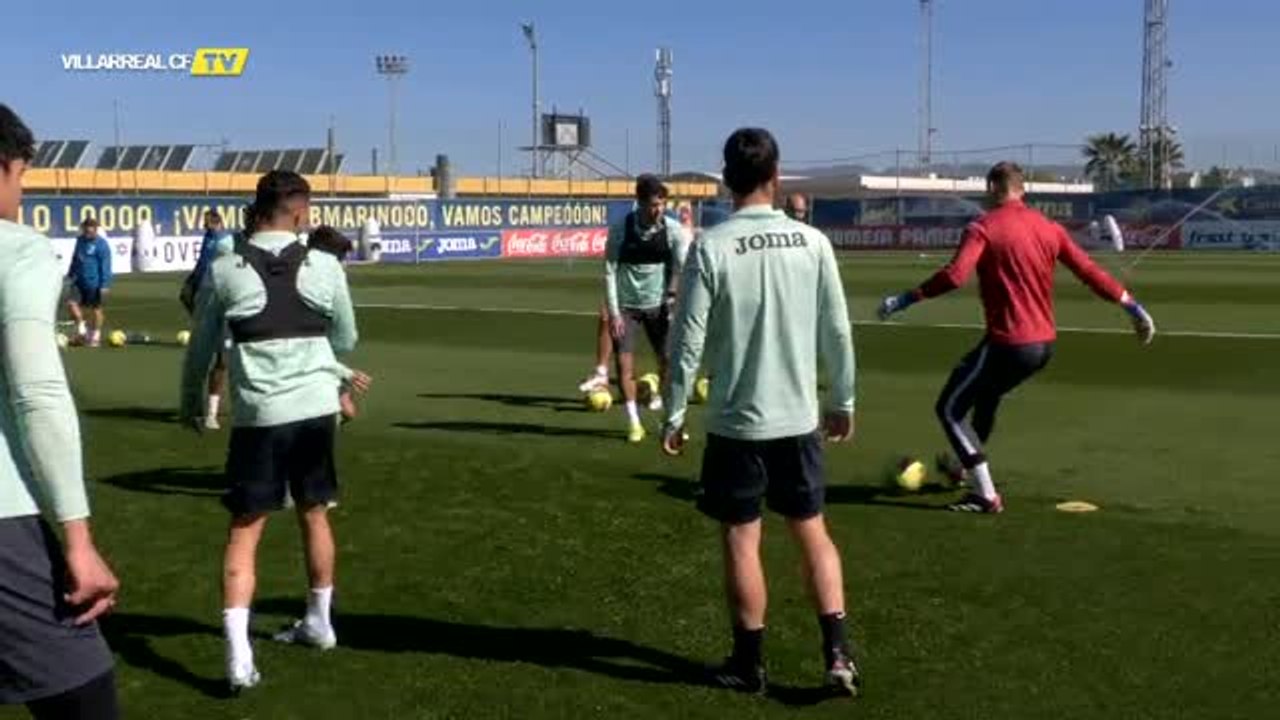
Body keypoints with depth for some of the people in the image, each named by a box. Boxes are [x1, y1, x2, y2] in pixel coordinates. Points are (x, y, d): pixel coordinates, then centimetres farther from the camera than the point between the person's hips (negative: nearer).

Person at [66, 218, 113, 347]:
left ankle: (96, 336, 17)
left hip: (94, 282, -6)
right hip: (80, 281, 6)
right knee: (72, 303, -7)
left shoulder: (102, 245, -12)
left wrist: (105, 285, -15)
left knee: (96, 308, 5)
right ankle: (81, 328, 12)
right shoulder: (80, 240, 8)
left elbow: (105, 266, -13)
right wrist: (71, 274, 20)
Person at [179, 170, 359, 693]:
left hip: (257, 416, -2)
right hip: (316, 409, 2)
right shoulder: (325, 268, -2)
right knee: (314, 514, 20)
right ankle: (319, 622, 36)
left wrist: (190, 400, 24)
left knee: (244, 531, 3)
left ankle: (238, 655, -7)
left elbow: (201, 347, 7)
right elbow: (346, 341, 11)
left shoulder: (224, 271, -4)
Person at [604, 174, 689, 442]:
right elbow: (610, 271, -8)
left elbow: (684, 269, -10)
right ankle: (634, 422, 10)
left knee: (669, 360, 3)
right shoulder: (620, 229, -12)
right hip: (627, 306, -1)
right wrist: (613, 313, -12)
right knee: (624, 363, -4)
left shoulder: (673, 230, -9)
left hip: (659, 305, 1)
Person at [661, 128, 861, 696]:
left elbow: (688, 340, -10)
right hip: (799, 419, 3)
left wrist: (673, 414, 0)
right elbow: (837, 331, 2)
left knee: (740, 541, 9)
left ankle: (749, 662, 19)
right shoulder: (812, 242, -2)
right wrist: (842, 401, 15)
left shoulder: (711, 246, -11)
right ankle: (837, 653, 12)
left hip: (736, 422, -3)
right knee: (813, 533, 16)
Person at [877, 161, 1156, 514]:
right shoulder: (1048, 228, 8)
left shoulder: (984, 228, -10)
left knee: (950, 409, 7)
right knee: (985, 395, 32)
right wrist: (1133, 306, 18)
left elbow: (954, 276, -24)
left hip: (1009, 343, -8)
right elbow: (1089, 271, 9)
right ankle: (968, 470, 48)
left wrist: (905, 299, -20)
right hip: (1044, 344, 8)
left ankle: (986, 495, 2)